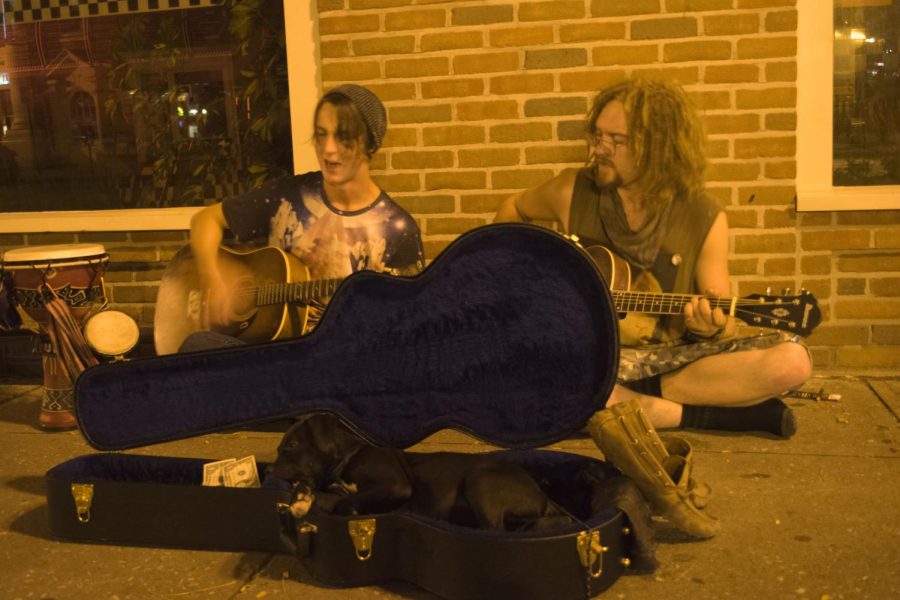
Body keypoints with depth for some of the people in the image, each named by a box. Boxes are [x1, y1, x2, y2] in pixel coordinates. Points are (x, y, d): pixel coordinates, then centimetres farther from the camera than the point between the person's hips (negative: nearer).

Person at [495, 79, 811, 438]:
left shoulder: (705, 219, -3)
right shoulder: (571, 191, -2)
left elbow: (723, 325, 2)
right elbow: (513, 208, 20)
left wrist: (712, 327, -22)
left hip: (673, 355, 1)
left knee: (792, 360, -25)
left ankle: (633, 396, -18)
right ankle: (707, 412, -24)